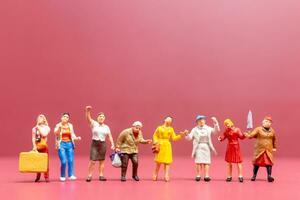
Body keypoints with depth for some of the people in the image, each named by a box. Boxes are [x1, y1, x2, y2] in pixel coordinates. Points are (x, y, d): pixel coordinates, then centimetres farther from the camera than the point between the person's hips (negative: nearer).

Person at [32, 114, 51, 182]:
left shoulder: (46, 128, 6)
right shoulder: (34, 128, 9)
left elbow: (44, 134, -12)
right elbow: (33, 138, 3)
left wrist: (39, 128, -5)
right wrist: (34, 146, -9)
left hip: (44, 146, -1)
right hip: (37, 147, 1)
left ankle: (46, 177, -2)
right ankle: (38, 176, 13)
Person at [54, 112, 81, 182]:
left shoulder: (70, 125, 8)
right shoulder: (58, 125, 0)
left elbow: (72, 135, 12)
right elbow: (55, 133, -17)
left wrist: (77, 138, -7)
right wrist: (59, 127, -33)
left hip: (69, 144, 3)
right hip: (62, 144, -3)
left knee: (71, 160, -2)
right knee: (64, 161, -8)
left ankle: (71, 175, 5)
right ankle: (62, 176, 7)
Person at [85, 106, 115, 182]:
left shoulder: (106, 127, 10)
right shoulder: (94, 124, 0)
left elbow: (110, 136, 9)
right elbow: (88, 118, -16)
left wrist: (112, 144, -2)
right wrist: (87, 111, -35)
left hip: (103, 144, 3)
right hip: (94, 143, -3)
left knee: (102, 161, 5)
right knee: (92, 161, -8)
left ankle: (101, 175, 13)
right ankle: (89, 175, 2)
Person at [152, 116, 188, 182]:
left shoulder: (171, 129, 12)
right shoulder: (159, 128, 5)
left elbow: (174, 138, 8)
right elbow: (155, 136, 9)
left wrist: (182, 135, 1)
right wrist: (156, 142, -8)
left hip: (167, 146, 2)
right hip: (160, 145, -2)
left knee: (167, 161, -3)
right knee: (158, 162, -1)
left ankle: (166, 176, -3)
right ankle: (155, 176, 12)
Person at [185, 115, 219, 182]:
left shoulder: (208, 128, 8)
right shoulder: (195, 130, 3)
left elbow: (216, 130, 0)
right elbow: (189, 137, -3)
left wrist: (215, 123, -11)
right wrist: (187, 134, -25)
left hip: (206, 147, 1)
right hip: (198, 147, -1)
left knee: (206, 161, -4)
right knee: (198, 161, -7)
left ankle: (206, 176, -3)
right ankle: (198, 175, 1)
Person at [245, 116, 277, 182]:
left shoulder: (272, 131, 6)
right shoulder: (258, 129, -6)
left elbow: (274, 139, 22)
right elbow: (251, 135, -18)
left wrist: (274, 147, 25)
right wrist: (248, 135, -40)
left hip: (269, 150, 2)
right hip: (259, 149, -2)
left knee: (269, 162, -9)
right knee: (257, 162, 5)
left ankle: (269, 176, -8)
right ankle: (254, 176, 18)